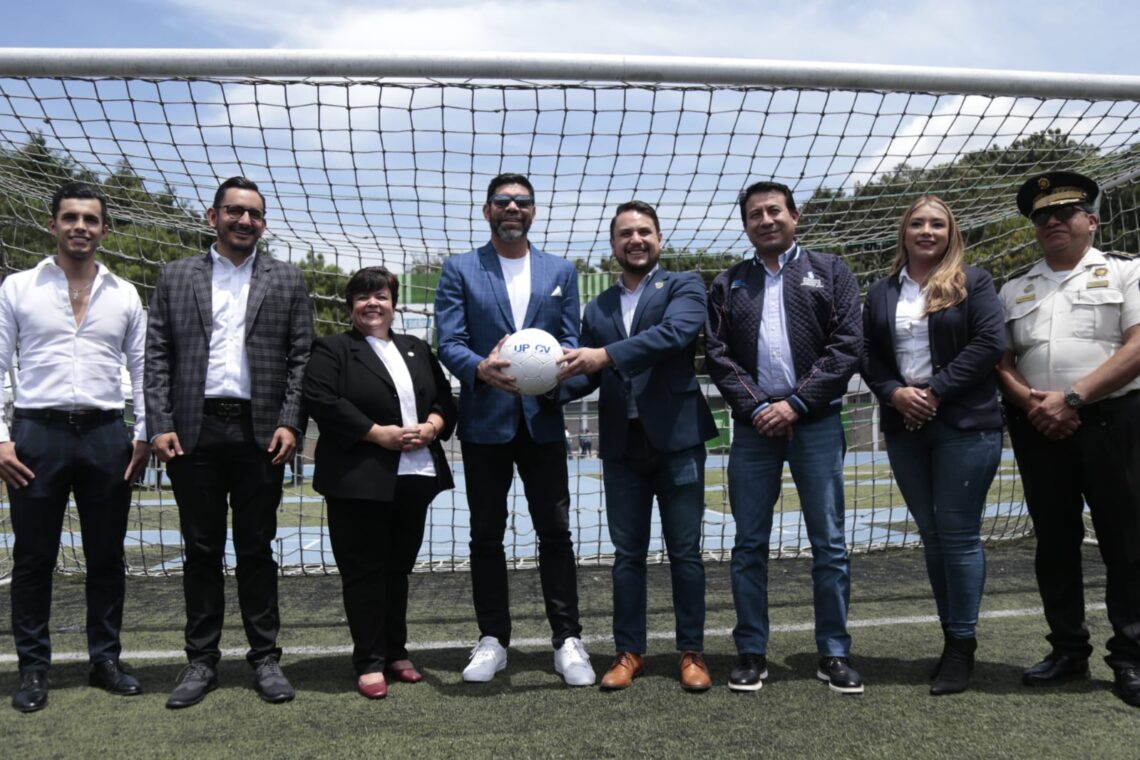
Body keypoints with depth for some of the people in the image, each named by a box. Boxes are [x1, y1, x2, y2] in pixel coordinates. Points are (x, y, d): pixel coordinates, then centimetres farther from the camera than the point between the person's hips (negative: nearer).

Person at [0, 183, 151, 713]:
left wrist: (145, 435, 3)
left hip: (105, 435, 2)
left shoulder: (124, 295, 8)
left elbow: (142, 369, 11)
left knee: (106, 555, 9)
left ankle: (105, 659, 21)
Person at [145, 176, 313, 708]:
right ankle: (201, 660, 18)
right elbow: (157, 356, 5)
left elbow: (302, 356, 3)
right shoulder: (176, 277, 9)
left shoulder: (286, 280, 8)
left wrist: (290, 423, -7)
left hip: (260, 433, 0)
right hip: (194, 431, 1)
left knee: (256, 549, 7)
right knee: (201, 550, 8)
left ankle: (265, 658, 17)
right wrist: (160, 425, -5)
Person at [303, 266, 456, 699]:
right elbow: (322, 402, -12)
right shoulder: (332, 350, 2)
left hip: (414, 479, 5)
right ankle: (370, 662, 9)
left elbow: (445, 399, 15)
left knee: (398, 569, 12)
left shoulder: (418, 351, 18)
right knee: (365, 571, 0)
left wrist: (431, 426, -7)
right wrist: (380, 434, -16)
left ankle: (396, 653, 24)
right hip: (360, 480, -5)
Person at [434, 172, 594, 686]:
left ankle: (567, 640, 9)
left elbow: (571, 340, 8)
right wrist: (481, 368, -24)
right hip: (484, 419, -1)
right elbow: (448, 343, -3)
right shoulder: (459, 270, 5)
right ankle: (492, 640, 18)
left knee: (556, 531, 1)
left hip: (542, 417, 1)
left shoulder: (560, 271, 12)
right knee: (486, 535, 7)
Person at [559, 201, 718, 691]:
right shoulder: (597, 309, 16)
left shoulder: (684, 286, 3)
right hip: (622, 445, 4)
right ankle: (629, 651, 18)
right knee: (627, 554, 9)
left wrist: (606, 355, -26)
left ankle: (691, 652, 15)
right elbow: (588, 375, 10)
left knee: (684, 551, 4)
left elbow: (676, 332, -18)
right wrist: (554, 381, -13)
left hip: (676, 438, -3)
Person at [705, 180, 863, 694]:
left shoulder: (829, 272, 9)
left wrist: (796, 403, -11)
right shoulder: (729, 284, 14)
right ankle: (751, 654, 14)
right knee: (749, 545, 4)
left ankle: (834, 654, 12)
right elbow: (718, 356, 5)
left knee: (829, 544, 2)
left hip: (816, 423, -1)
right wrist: (756, 408, -9)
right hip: (753, 425, 2)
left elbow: (847, 346, -2)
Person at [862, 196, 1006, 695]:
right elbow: (868, 355, 9)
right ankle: (952, 635, 20)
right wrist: (894, 393, -9)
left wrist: (936, 390, -14)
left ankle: (962, 645, 9)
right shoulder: (881, 292, 13)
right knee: (931, 534, 9)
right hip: (905, 428, 4)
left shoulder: (972, 283, 1)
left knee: (958, 533, -2)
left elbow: (991, 342, -9)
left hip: (965, 425, -4)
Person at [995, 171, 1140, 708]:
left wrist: (1072, 397, -16)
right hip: (1038, 427, 4)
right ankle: (1068, 648, 18)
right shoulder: (1014, 291, 16)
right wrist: (1031, 404, -9)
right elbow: (1000, 360, 10)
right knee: (1054, 538, 8)